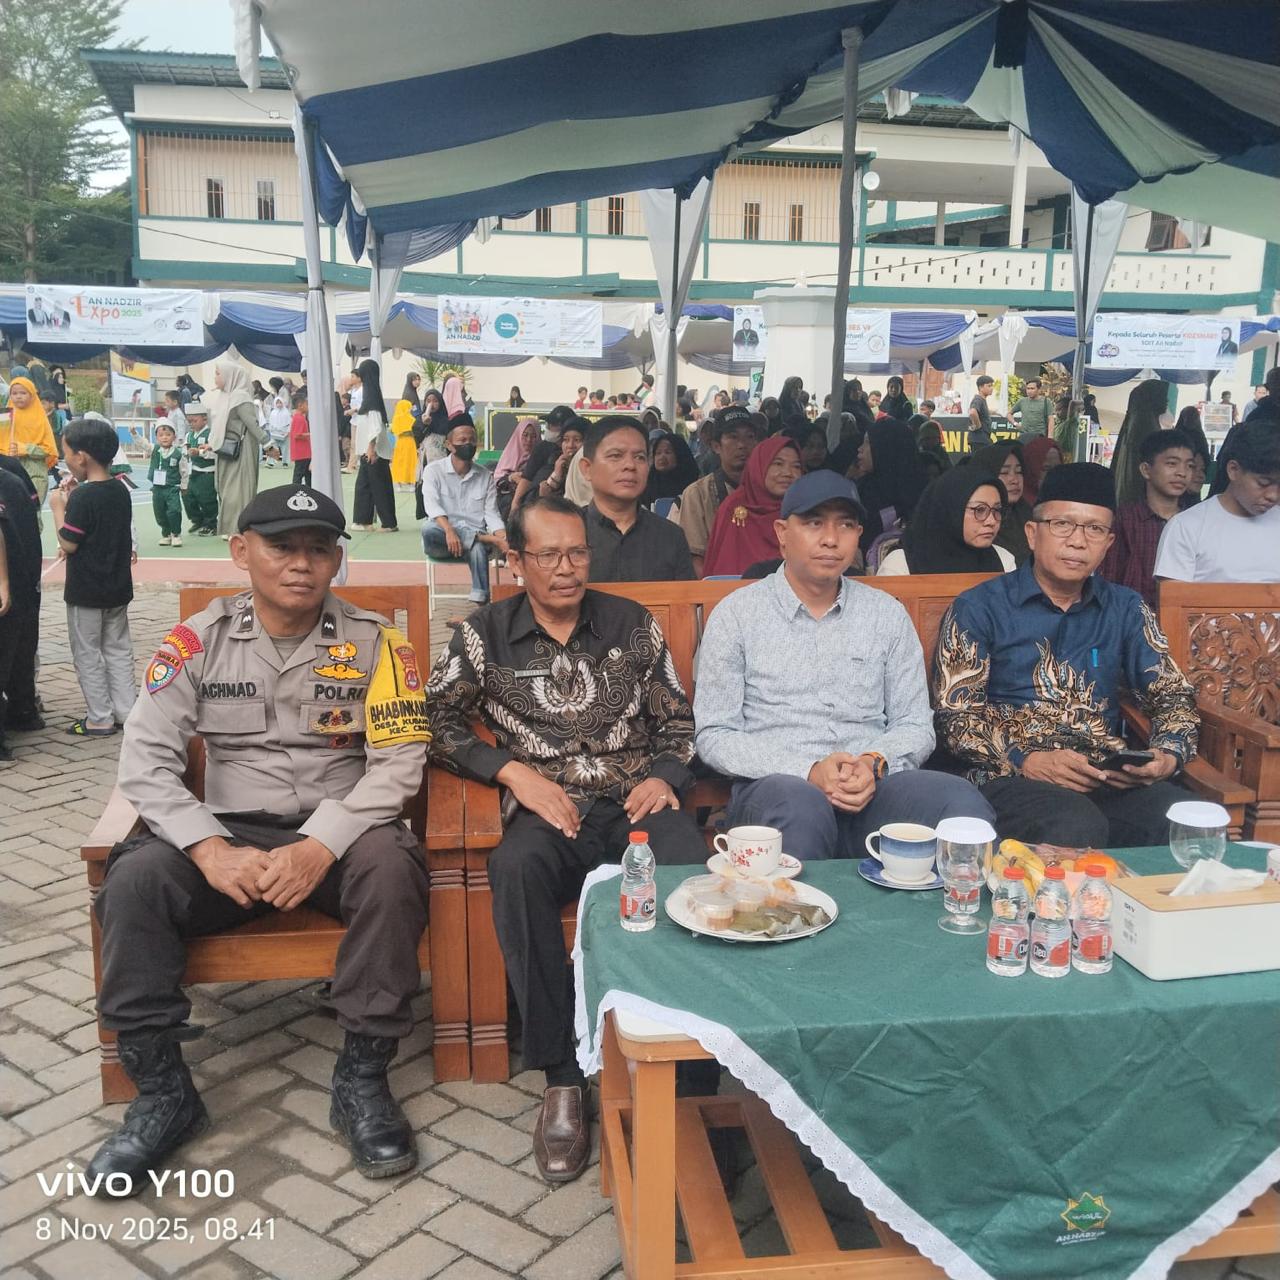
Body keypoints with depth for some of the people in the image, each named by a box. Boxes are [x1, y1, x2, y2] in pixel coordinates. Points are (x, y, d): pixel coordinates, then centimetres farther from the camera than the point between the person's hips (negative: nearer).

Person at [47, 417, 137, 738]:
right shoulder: (120, 491, 3)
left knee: (87, 655, 5)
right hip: (118, 587, 7)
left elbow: (68, 544, -16)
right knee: (119, 650, 14)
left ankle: (100, 718, 9)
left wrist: (58, 507, -8)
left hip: (85, 591, -7)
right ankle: (126, 712, 18)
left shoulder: (81, 497, -20)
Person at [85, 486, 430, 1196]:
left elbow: (400, 761, -10)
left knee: (392, 865, -33)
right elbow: (145, 759, -6)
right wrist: (212, 850, -22)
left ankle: (362, 1079, -16)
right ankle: (162, 1090, -9)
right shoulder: (198, 639, 0)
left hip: (339, 834, -1)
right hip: (226, 833, 2)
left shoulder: (372, 640, -3)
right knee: (134, 879, -26)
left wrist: (321, 846, -24)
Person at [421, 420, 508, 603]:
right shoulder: (434, 470, 3)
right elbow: (432, 505, -13)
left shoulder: (486, 475, 11)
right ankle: (487, 540, -28)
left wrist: (503, 537, -17)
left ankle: (482, 604, -38)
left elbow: (491, 513, 5)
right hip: (444, 533, 0)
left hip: (474, 534, 1)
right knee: (428, 530, -37)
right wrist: (449, 530, -33)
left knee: (478, 549, -37)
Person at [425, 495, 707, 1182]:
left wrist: (664, 775, -3)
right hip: (551, 810, 0)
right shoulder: (485, 635, 12)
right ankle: (562, 1078, -27)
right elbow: (438, 722, 5)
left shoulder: (633, 624, 16)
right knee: (516, 867, -37)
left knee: (692, 869, -35)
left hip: (638, 800, 1)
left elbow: (678, 722, 18)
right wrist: (513, 770, -8)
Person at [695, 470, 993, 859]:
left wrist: (874, 763, -10)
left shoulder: (887, 613, 15)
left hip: (875, 785, 3)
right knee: (801, 808, -39)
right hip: (777, 784, -2)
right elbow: (714, 736, 1)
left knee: (963, 803, -29)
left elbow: (915, 725, 14)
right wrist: (809, 771, -14)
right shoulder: (736, 614, 6)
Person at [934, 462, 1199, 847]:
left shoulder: (1126, 609, 16)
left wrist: (1169, 755, -5)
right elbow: (956, 713, -3)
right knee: (1078, 829, -38)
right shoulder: (979, 608, 3)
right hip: (1011, 775, -4)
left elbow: (1173, 694, 17)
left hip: (1110, 776, 5)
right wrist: (1025, 760, -19)